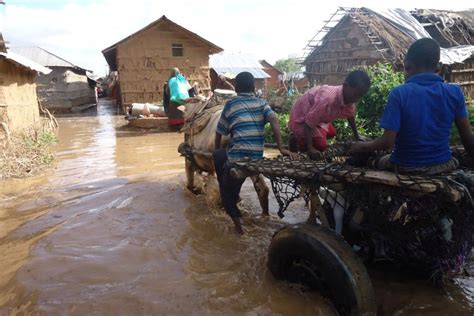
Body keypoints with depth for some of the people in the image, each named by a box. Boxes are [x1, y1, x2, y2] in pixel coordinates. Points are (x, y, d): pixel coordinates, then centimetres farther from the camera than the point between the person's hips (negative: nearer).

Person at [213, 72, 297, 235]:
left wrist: (217, 150, 29)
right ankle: (233, 195, 37)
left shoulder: (231, 104, 6)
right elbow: (274, 120, -8)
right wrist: (281, 148, -14)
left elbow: (220, 132, 11)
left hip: (237, 156, -5)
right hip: (256, 158, 5)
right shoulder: (262, 103, 11)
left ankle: (237, 219, 9)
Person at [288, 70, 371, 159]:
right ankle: (297, 139, 4)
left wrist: (357, 136, 17)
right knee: (321, 145, -15)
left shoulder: (349, 99, -13)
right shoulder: (327, 99, -40)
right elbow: (309, 123, -35)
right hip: (301, 117, -9)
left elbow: (350, 116, 9)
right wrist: (310, 148, -36)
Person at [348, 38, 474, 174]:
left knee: (377, 163, 32)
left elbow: (387, 142, -21)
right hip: (443, 167, 3)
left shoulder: (399, 93, -18)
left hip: (406, 168, -3)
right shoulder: (454, 92, -8)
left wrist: (363, 146, -2)